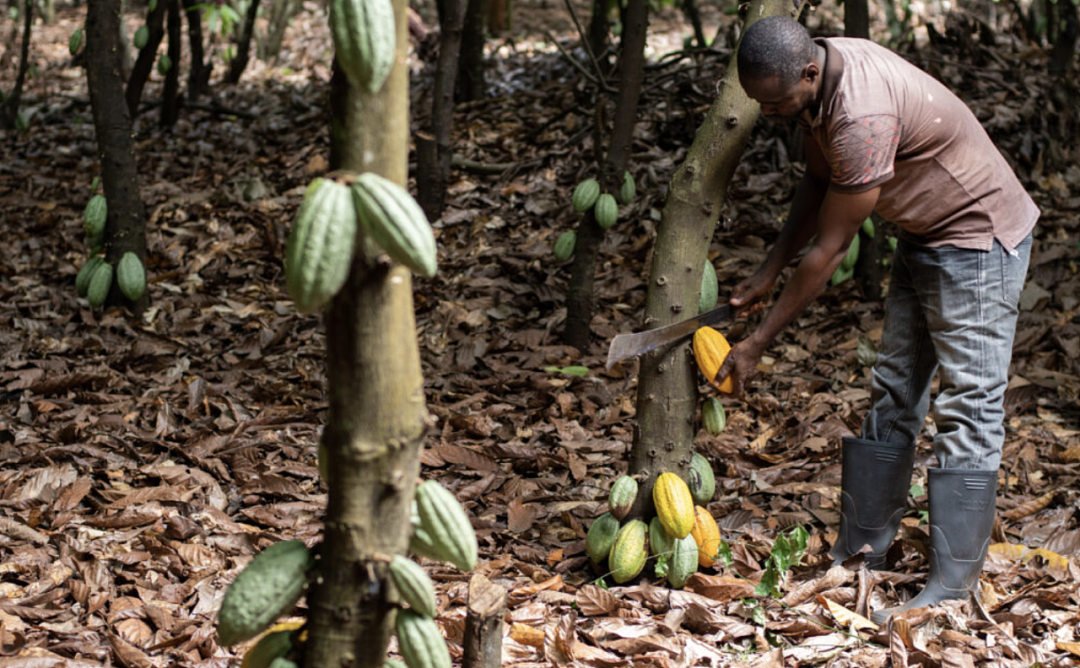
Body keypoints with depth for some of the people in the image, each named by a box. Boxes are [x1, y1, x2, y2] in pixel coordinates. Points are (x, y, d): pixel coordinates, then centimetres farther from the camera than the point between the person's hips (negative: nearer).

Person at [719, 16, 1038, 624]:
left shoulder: (864, 116, -35)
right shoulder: (816, 77, -7)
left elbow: (829, 250, -28)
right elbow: (818, 181, 10)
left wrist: (758, 343, -21)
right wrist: (769, 272, 5)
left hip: (979, 236, -10)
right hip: (924, 236, 10)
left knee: (968, 407, -10)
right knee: (893, 394, 13)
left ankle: (954, 586, -9)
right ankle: (860, 550, 21)